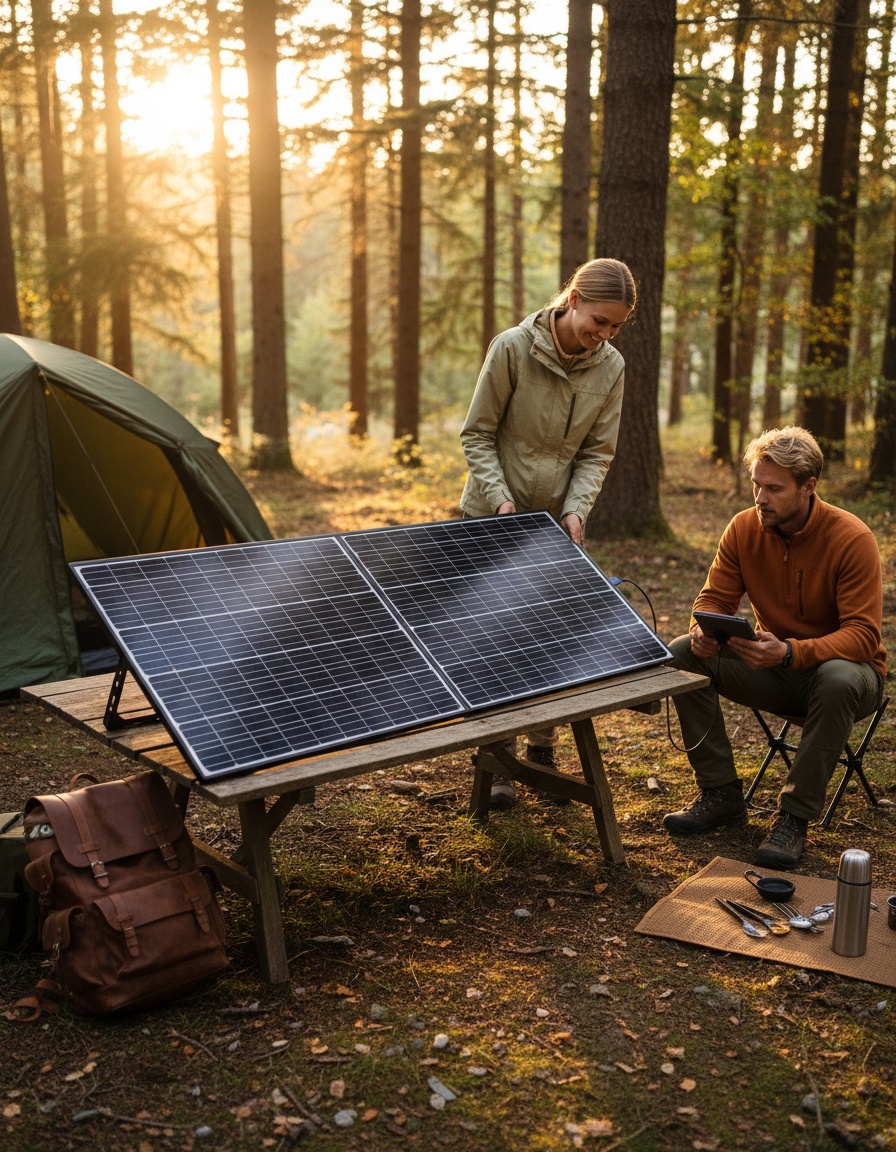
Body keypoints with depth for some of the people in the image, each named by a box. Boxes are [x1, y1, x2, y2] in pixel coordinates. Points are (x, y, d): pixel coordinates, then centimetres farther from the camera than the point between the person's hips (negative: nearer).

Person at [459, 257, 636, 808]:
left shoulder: (612, 368, -5)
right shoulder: (512, 348, -16)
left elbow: (597, 452, 0)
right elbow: (477, 435, -10)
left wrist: (576, 509, -15)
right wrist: (501, 498, -20)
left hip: (558, 521, 3)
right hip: (495, 516, -3)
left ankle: (543, 752, 22)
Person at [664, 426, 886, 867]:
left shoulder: (852, 539, -21)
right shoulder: (744, 528, -7)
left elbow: (862, 635, -26)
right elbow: (715, 598, -2)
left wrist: (790, 652, -43)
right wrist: (703, 632, -29)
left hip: (843, 664, -5)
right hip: (773, 670, 5)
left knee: (839, 679, -40)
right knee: (681, 654, -15)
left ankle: (794, 816, -25)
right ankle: (721, 793, -8)